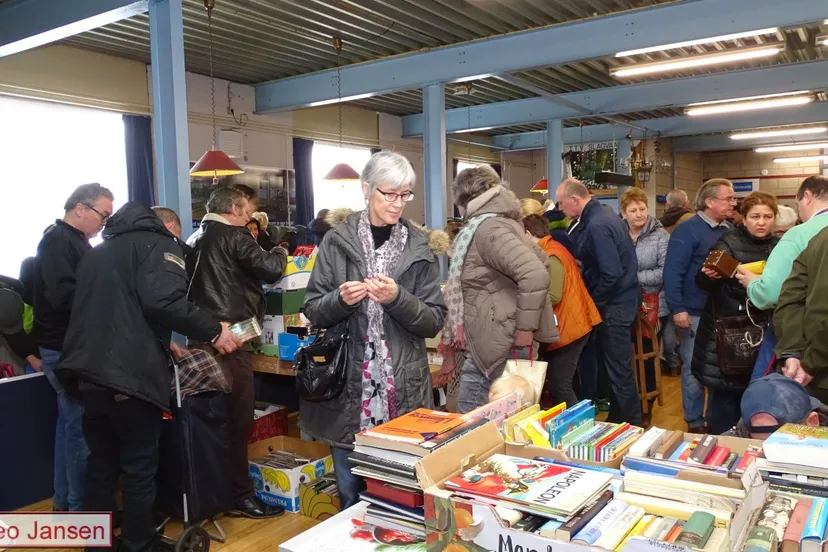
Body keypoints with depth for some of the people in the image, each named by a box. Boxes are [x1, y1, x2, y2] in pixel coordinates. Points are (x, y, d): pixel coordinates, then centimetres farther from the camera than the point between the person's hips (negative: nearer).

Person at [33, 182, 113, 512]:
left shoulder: (75, 240, 15)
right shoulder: (58, 241, -15)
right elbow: (64, 297, -26)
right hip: (66, 349, -10)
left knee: (70, 422, 16)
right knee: (81, 425, -3)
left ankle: (64, 502, 27)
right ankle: (80, 508, 8)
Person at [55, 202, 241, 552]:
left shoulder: (97, 253, 25)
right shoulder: (157, 244, -1)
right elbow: (163, 301, -19)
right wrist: (213, 331, -12)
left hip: (88, 372, 8)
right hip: (130, 375, -8)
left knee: (101, 463, 19)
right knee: (139, 468, 6)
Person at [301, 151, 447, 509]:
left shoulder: (419, 248, 2)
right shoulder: (337, 241, 0)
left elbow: (435, 321, 0)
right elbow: (313, 310, 3)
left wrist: (398, 299, -17)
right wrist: (341, 300, -17)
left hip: (402, 390, 0)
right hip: (348, 386, 0)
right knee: (352, 494, 13)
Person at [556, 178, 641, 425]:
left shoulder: (595, 226, -22)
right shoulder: (604, 217, 9)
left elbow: (611, 274, -27)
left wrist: (592, 302, -13)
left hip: (614, 304, -10)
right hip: (621, 300, 10)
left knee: (619, 369, 1)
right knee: (617, 367, 18)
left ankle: (631, 425, 14)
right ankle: (617, 419, 30)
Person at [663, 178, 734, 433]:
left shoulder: (730, 230, 10)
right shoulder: (687, 230, -11)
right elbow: (673, 272, -17)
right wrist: (677, 308, -23)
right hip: (695, 313, -6)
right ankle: (694, 421, 17)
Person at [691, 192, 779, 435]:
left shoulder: (778, 246, 6)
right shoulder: (730, 242, -9)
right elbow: (702, 281, -19)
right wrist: (709, 275, -40)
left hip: (761, 331, 5)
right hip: (726, 329, -4)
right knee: (725, 391, -1)